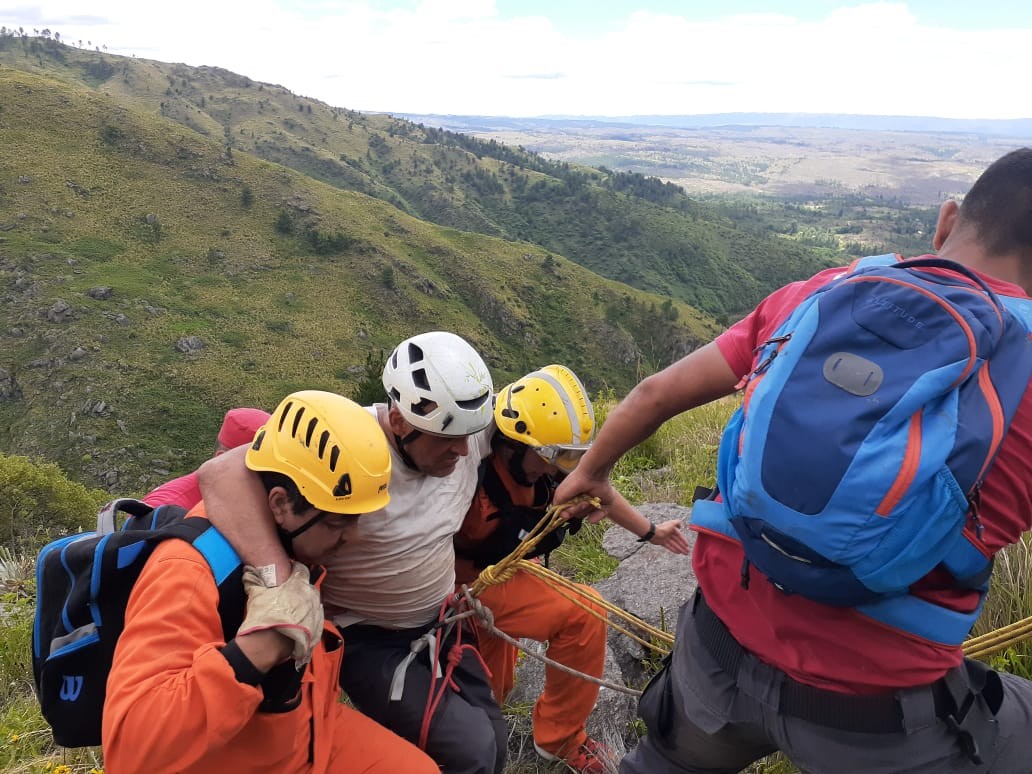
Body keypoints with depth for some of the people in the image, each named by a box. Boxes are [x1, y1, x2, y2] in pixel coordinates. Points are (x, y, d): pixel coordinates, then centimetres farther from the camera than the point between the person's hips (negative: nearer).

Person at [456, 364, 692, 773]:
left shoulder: (540, 459, -13)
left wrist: (650, 531, 17)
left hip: (500, 574, 7)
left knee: (492, 691, 22)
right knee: (582, 614, -21)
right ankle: (560, 739, 1)